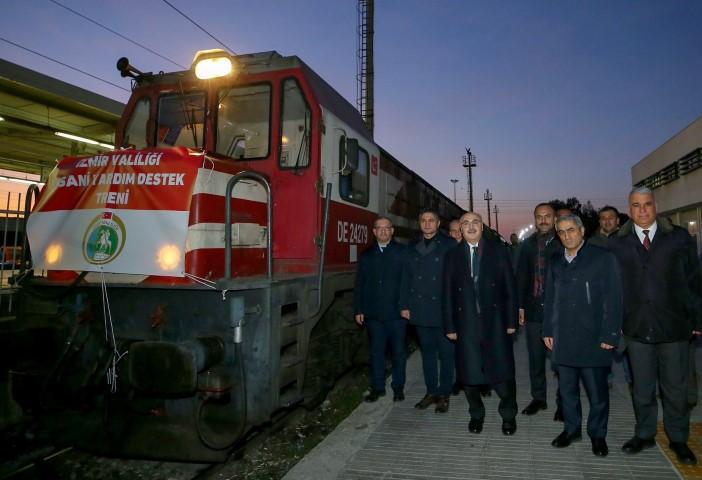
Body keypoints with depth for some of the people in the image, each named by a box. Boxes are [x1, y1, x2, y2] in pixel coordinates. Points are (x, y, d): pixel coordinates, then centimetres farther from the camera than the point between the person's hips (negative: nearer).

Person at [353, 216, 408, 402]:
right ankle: (377, 387, 21)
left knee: (398, 351, 6)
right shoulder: (367, 256, 11)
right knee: (376, 352, 9)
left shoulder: (403, 252, 0)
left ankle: (398, 387, 22)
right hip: (374, 314, 3)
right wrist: (358, 310, 6)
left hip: (397, 312, -2)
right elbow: (359, 285, 10)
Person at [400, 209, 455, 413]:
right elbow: (406, 278, 11)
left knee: (446, 353, 4)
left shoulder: (449, 245, -1)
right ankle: (431, 391, 23)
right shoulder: (412, 248, 11)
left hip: (444, 309, -3)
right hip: (420, 310, 4)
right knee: (427, 352, 12)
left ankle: (443, 394, 17)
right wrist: (404, 305, 6)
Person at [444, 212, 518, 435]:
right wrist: (450, 326, 1)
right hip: (466, 322, 1)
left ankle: (508, 415, 28)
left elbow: (510, 287, 1)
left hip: (495, 321, -1)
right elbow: (448, 293, 4)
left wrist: (511, 321, -3)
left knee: (502, 371, 3)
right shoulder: (452, 255, 5)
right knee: (469, 373, 8)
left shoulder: (499, 250, 2)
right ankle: (476, 414, 31)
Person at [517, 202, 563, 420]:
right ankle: (538, 398, 25)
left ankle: (563, 402, 19)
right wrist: (520, 306, 4)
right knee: (535, 357, 11)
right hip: (534, 309, 3)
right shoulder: (527, 245, 6)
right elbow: (521, 277, 8)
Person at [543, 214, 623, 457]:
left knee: (597, 391, 6)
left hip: (593, 340, -4)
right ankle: (571, 429, 29)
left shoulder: (603, 258, -3)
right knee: (567, 389, 13)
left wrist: (610, 335, -10)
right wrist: (548, 331, 10)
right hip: (563, 340, 4)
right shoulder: (556, 263, 12)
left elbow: (613, 299, -6)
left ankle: (597, 434, 25)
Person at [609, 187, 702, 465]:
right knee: (642, 389, 12)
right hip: (637, 329, 0)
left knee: (675, 388, 12)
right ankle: (644, 435, 31)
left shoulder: (680, 238, 1)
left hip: (674, 327, 0)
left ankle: (678, 439, 31)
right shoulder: (617, 244, 0)